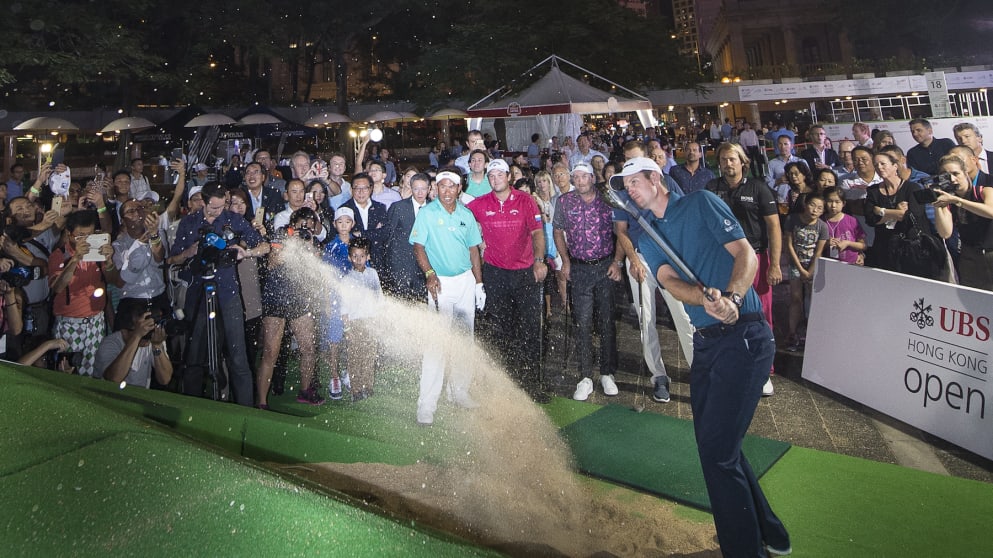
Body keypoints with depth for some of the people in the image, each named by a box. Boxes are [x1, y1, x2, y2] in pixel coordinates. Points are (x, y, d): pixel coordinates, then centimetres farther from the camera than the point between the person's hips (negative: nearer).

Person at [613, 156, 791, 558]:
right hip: (705, 341, 7)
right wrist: (706, 298, -26)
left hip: (744, 338, -7)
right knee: (713, 443, 14)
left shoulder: (701, 204, -1)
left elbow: (746, 254, -10)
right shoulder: (648, 238, 14)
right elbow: (669, 280, -5)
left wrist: (732, 298, -28)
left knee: (717, 451, -9)